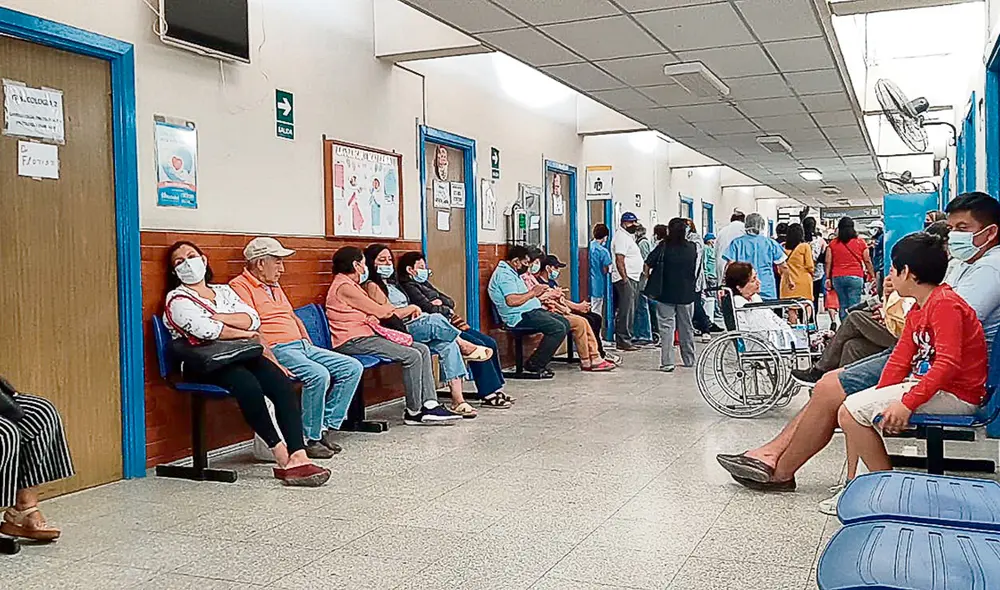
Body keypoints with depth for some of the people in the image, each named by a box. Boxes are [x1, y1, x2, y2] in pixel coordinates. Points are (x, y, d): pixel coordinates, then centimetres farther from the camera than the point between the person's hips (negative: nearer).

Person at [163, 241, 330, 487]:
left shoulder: (223, 291, 23)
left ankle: (298, 456, -34)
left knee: (282, 384, -22)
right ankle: (282, 456, -23)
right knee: (249, 386, -35)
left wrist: (218, 317, -6)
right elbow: (205, 330, -13)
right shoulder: (177, 299, 5)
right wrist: (245, 333, -1)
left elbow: (253, 319, 7)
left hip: (239, 355, 6)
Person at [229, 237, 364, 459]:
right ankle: (311, 440, -18)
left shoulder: (274, 286, 25)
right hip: (276, 349, -9)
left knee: (352, 368, -3)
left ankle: (327, 429, -4)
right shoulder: (240, 287, -5)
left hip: (302, 346, 10)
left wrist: (310, 347, 16)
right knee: (318, 374, -33)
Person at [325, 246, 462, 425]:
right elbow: (379, 311, -8)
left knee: (422, 349, 0)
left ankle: (430, 406, -5)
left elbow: (374, 313, 16)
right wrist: (409, 309, 8)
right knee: (412, 356, -21)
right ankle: (413, 412, -9)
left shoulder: (350, 285, 22)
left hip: (367, 335, 11)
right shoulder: (344, 287, -11)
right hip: (353, 341, -10)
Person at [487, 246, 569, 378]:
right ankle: (534, 364, -12)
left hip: (532, 311, 11)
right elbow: (512, 301, -28)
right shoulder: (504, 274, -15)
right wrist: (533, 293, -16)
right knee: (558, 328, -21)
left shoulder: (512, 272, 20)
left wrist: (541, 294, 16)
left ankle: (539, 362, 5)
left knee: (565, 323, 6)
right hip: (520, 317, -11)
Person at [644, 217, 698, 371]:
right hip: (686, 293, 3)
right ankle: (689, 360, 28)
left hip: (666, 293, -3)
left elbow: (648, 265, -12)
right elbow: (696, 270, 9)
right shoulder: (692, 248, -1)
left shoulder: (664, 246, -10)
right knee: (687, 327, 16)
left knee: (666, 327, -1)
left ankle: (667, 362, -9)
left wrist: (651, 281, 3)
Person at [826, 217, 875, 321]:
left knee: (843, 306, 8)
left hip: (837, 277, 2)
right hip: (855, 277, -2)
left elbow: (828, 262, 1)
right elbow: (867, 261, 3)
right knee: (854, 306, -4)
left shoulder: (833, 243, 6)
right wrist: (873, 277, 8)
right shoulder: (860, 242, 3)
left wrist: (828, 278, 4)